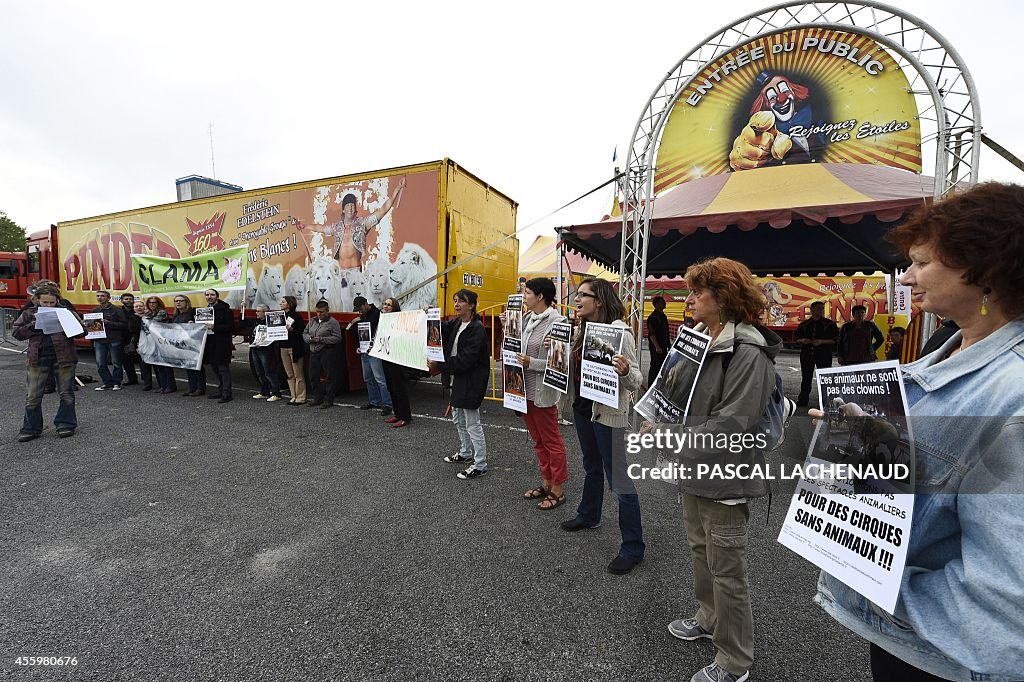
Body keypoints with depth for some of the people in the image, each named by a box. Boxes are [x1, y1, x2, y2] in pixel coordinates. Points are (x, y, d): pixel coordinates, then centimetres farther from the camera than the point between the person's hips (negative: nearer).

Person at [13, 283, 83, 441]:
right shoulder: (29, 314, 9)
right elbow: (17, 332, 3)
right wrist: (35, 325, -12)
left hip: (64, 358, -1)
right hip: (38, 359, 1)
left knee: (66, 394, 7)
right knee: (33, 396, 5)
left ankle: (66, 425, 20)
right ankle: (31, 429, 17)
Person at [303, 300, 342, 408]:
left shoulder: (333, 322, -6)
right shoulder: (312, 321, 15)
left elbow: (337, 338, -14)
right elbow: (304, 333, 19)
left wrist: (321, 339, -19)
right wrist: (309, 338, -4)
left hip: (327, 352, -7)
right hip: (314, 352, 7)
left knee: (330, 376, -2)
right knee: (313, 376, 11)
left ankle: (328, 400, 8)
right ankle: (318, 398, 25)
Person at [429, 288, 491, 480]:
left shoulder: (477, 329, -20)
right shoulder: (456, 324, 8)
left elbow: (465, 360, -25)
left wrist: (439, 366, -24)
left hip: (471, 381, -9)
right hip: (459, 378, 10)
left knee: (472, 423, -1)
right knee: (458, 419, 22)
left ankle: (480, 465, 12)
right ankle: (466, 453, 41)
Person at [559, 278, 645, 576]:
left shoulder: (619, 331, -18)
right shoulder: (582, 330, 6)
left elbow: (635, 380, -21)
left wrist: (625, 370, -42)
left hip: (609, 413, -8)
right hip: (583, 407, 8)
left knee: (619, 480, 1)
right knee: (591, 467, 26)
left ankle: (632, 548, 17)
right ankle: (589, 515, 48)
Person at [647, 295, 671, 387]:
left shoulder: (664, 316, 15)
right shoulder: (652, 317, -13)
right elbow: (651, 334, -18)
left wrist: (668, 345, 18)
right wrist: (657, 347, -22)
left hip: (663, 346, 9)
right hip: (656, 346, -9)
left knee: (662, 365, 14)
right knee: (655, 366, -5)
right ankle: (651, 386, 2)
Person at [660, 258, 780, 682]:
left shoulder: (747, 352, -20)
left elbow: (731, 424, -25)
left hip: (723, 477, -8)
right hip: (694, 468, 8)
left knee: (726, 570, 8)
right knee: (701, 552, 25)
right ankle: (709, 619, 47)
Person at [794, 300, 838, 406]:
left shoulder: (829, 324, 2)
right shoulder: (804, 324, 10)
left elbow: (835, 340, -2)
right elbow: (797, 339, 14)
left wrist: (822, 341, -16)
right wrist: (803, 340, -8)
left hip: (824, 355, -2)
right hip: (806, 354, 3)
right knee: (806, 378, 8)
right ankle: (803, 400, 14)